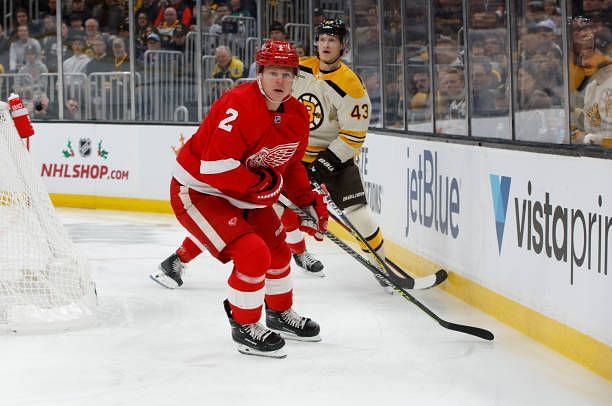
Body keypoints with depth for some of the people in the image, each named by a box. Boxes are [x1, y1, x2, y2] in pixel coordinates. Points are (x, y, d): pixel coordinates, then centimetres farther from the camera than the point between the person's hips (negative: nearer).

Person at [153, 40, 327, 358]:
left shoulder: (297, 115, -2)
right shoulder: (240, 105, -30)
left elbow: (290, 165, 14)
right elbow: (215, 166, -34)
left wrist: (309, 200, 1)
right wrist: (263, 185, -23)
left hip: (241, 192, 9)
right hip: (196, 190, -9)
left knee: (277, 248, 18)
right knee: (252, 254, -20)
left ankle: (280, 314, 43)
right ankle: (245, 328, -1)